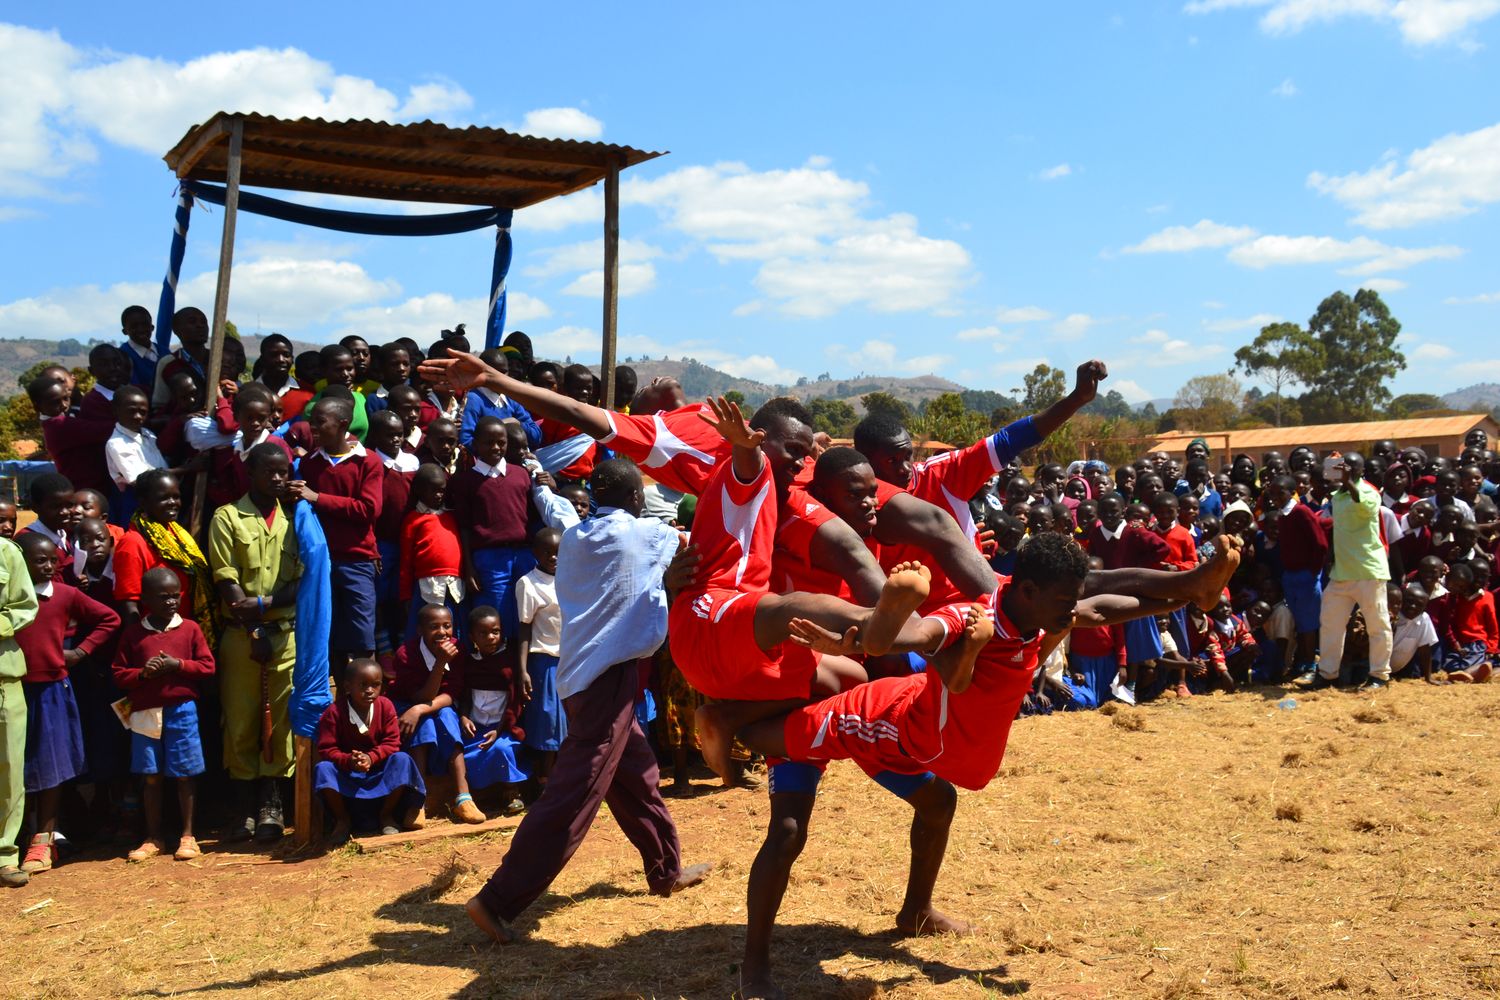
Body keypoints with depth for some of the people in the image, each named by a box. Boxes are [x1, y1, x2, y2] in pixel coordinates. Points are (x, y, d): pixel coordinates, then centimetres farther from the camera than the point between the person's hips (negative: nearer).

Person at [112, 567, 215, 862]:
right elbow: (119, 674, 5)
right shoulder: (133, 633, 5)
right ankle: (153, 838, 18)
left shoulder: (190, 628, 3)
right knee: (151, 777, 8)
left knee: (184, 775, 4)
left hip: (182, 710, -1)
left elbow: (207, 666, 1)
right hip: (145, 713, 1)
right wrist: (143, 673, -14)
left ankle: (187, 836, 14)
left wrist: (178, 665, -13)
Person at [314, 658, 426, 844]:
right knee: (322, 769, -31)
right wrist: (348, 761, -39)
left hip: (379, 769, 1)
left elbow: (392, 742, -12)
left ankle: (387, 816, -7)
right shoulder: (334, 712, -14)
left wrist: (371, 758, -31)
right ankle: (343, 820, -8)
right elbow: (326, 749, -19)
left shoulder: (385, 706, -9)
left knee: (402, 760, -27)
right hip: (345, 773, -1)